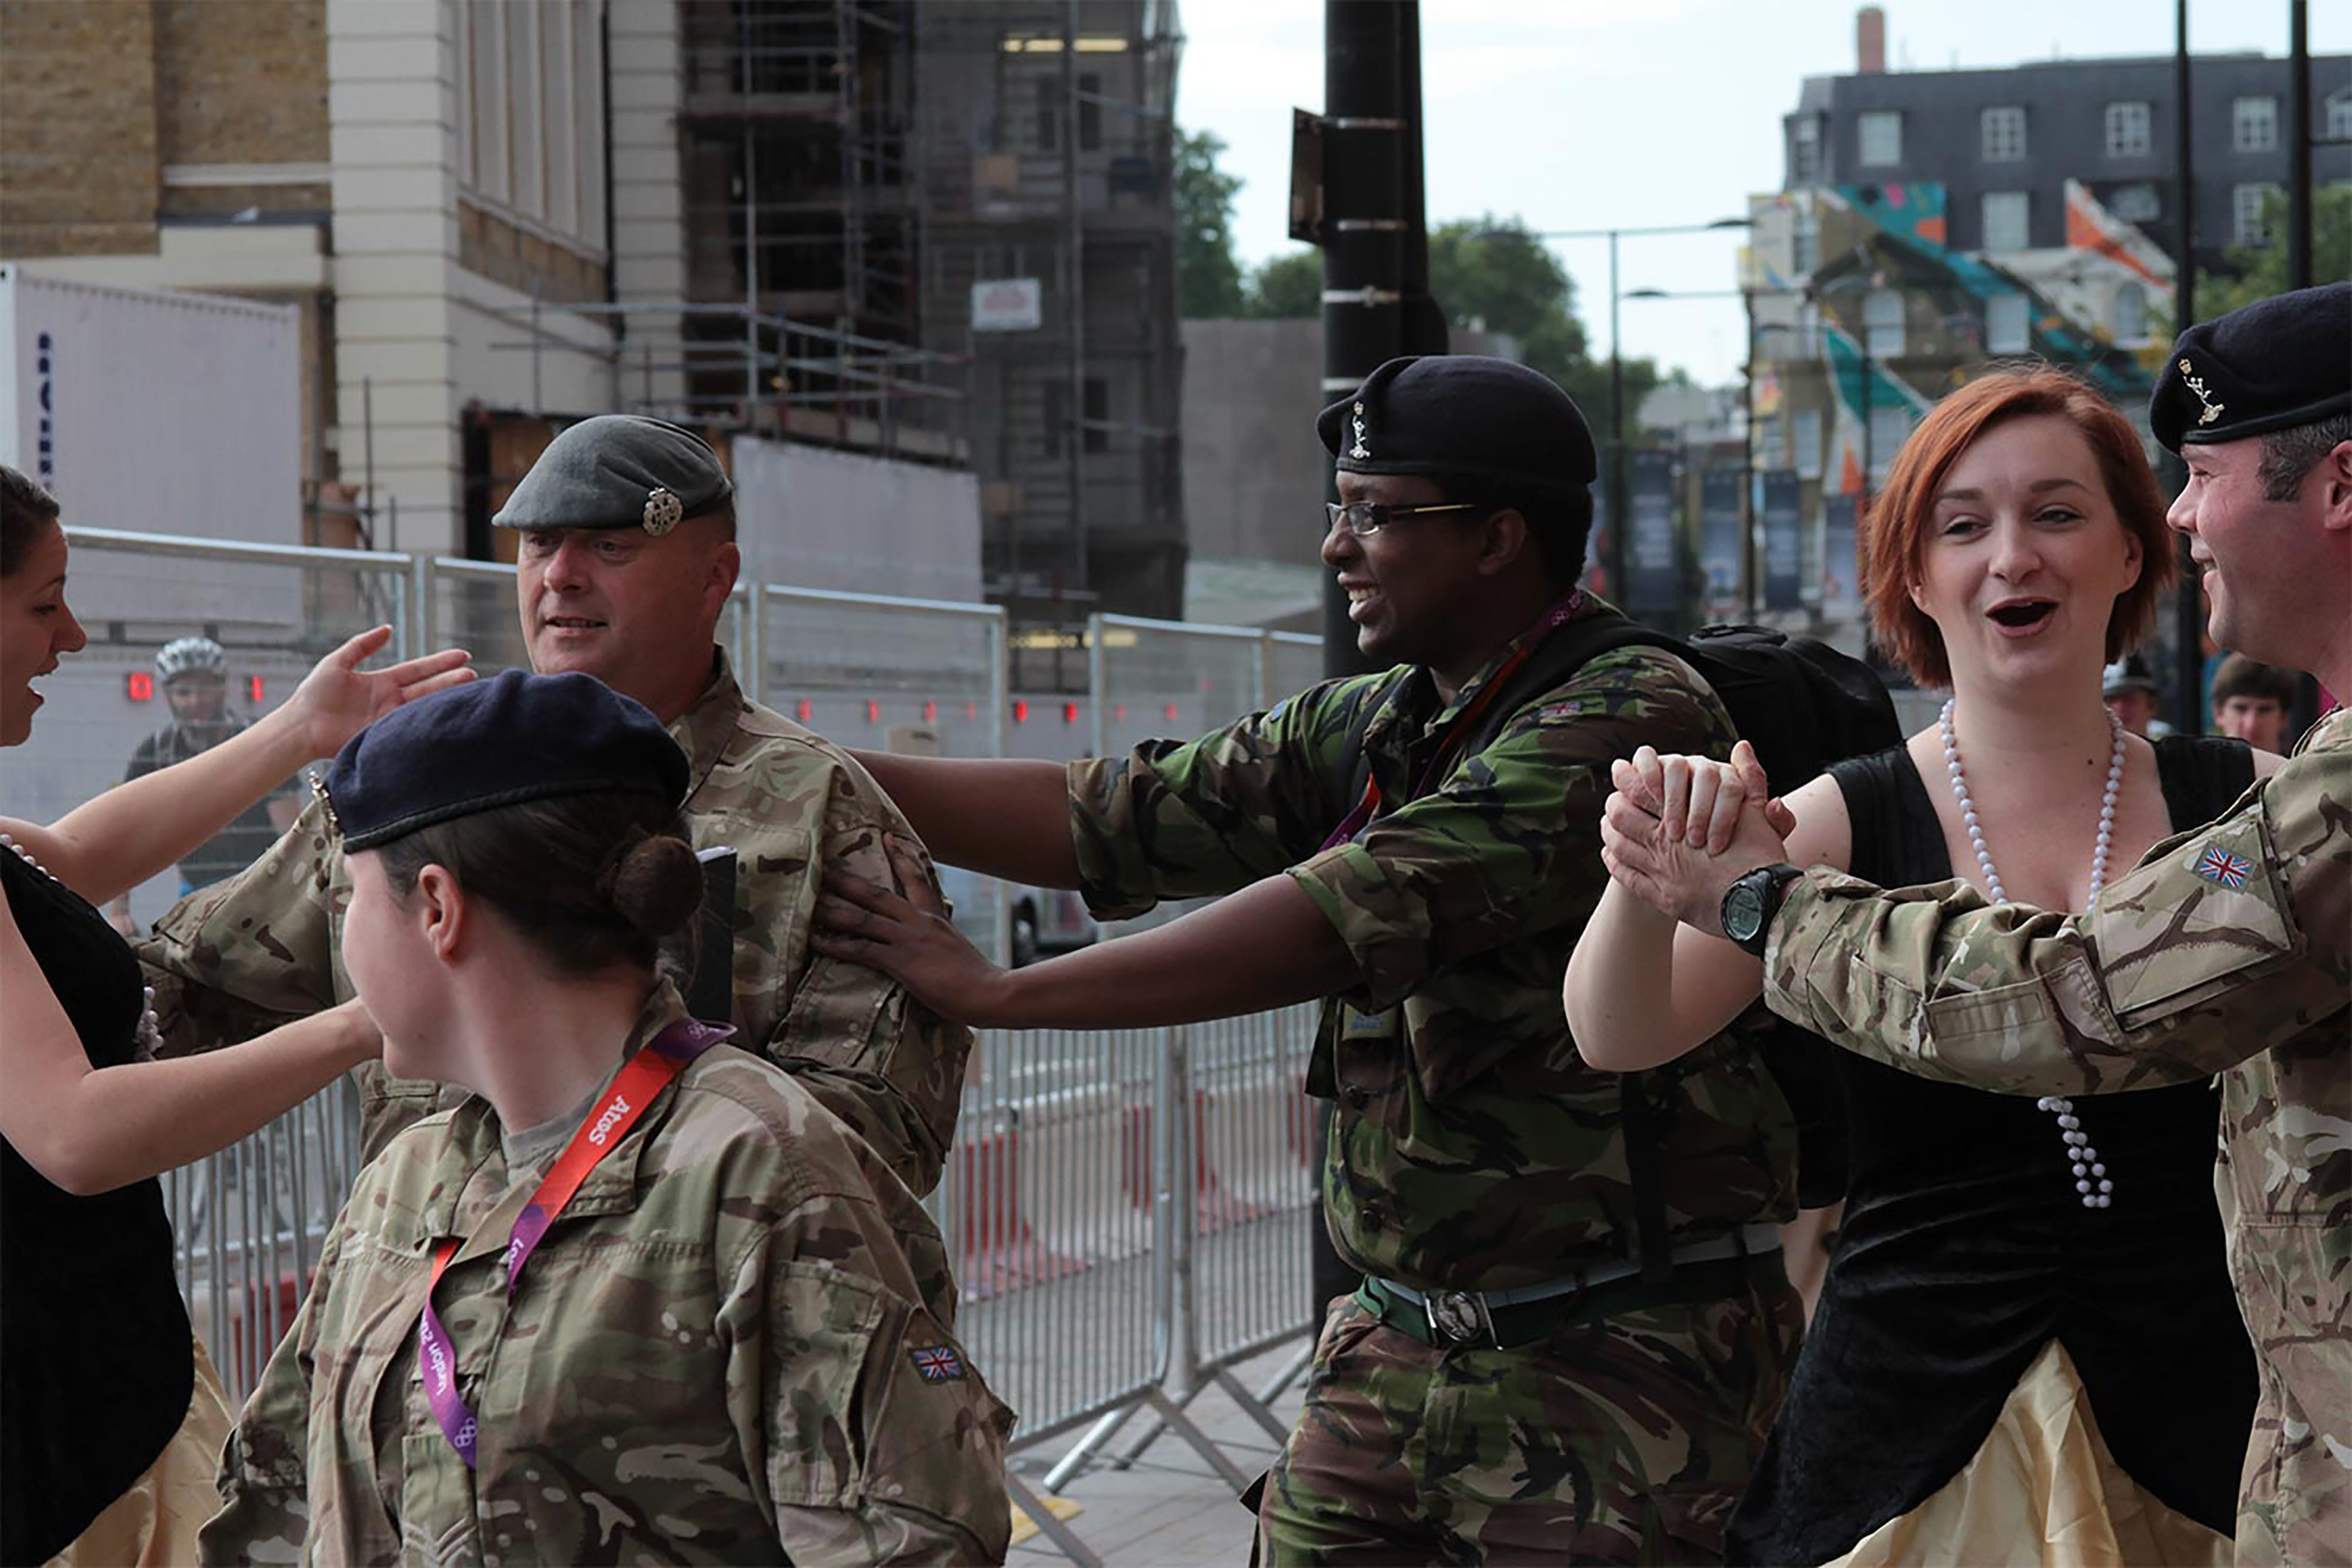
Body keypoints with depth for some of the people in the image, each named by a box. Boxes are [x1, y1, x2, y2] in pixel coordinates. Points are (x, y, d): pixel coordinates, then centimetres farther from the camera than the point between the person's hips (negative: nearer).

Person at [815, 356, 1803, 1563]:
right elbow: (1108, 820, 9)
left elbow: (1348, 920, -22)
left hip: (1619, 1362, -7)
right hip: (1398, 1343, 8)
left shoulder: (1629, 720, -15)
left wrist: (999, 992, -19)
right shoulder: (1372, 729, 12)